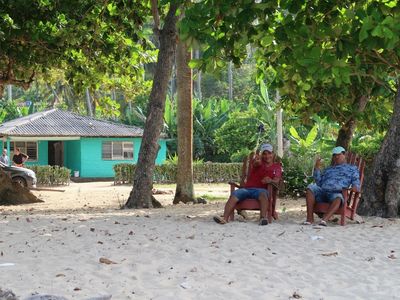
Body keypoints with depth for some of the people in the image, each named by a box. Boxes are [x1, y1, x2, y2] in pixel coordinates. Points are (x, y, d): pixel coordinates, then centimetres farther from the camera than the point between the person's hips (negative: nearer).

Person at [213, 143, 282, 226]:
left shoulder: (277, 167, 18)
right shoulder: (259, 162, 17)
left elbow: (276, 181, 0)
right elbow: (256, 163, -10)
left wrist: (270, 180, -26)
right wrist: (257, 162, -38)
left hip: (261, 190, -1)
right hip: (247, 188, 1)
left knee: (263, 194, -37)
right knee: (234, 194, -27)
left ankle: (263, 218, -53)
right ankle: (225, 218, -40)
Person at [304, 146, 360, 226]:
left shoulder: (352, 168, 28)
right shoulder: (328, 169, 36)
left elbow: (356, 181, 14)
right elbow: (319, 183, 24)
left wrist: (355, 187, -11)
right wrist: (317, 168, 15)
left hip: (336, 193, -4)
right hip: (322, 191, 4)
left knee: (338, 197, -41)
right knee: (311, 187, -28)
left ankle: (324, 219, -62)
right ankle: (310, 218, -33)